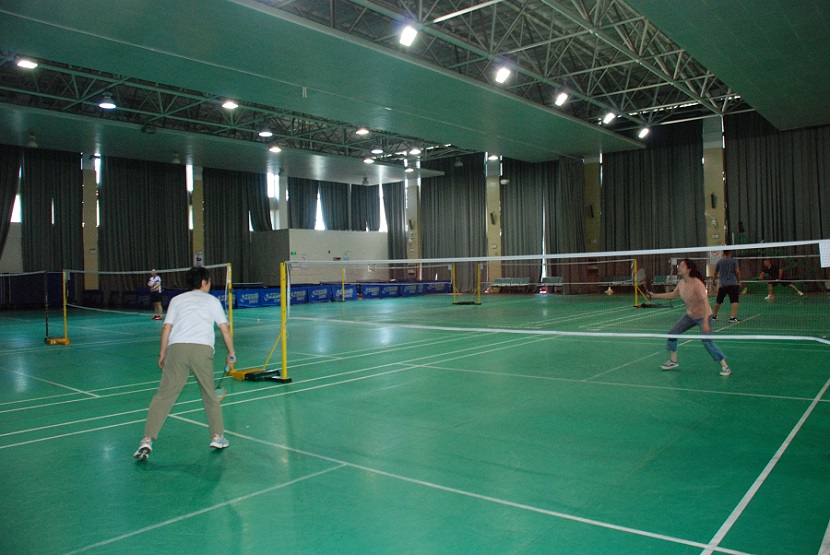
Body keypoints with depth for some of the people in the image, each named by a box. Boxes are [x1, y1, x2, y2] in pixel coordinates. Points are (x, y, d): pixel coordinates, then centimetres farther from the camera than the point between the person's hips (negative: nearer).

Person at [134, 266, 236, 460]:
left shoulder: (177, 300, 22)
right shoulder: (212, 300, 20)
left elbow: (166, 328, 13)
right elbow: (225, 329, 13)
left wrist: (162, 354, 20)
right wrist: (231, 353, 20)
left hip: (177, 348, 1)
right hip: (203, 349, -1)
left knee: (163, 396, 3)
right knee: (210, 395, 15)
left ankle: (147, 440, -3)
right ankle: (217, 437, 20)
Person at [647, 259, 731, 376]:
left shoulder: (697, 284, -27)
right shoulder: (682, 283, -3)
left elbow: (705, 302, -32)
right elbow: (673, 295, 16)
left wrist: (705, 322, -38)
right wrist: (655, 295, 16)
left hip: (703, 316, -8)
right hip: (690, 315, 8)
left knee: (707, 342, -18)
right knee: (672, 333, 5)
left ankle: (725, 366, -3)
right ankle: (673, 361, 20)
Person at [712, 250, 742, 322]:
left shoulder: (719, 262, 8)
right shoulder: (734, 261, 0)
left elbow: (715, 273, 14)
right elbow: (737, 271, -6)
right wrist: (739, 281, 7)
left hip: (722, 284, 4)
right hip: (733, 284, -3)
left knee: (718, 301, 15)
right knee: (735, 301, -6)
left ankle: (714, 316, 25)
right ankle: (732, 317, -19)